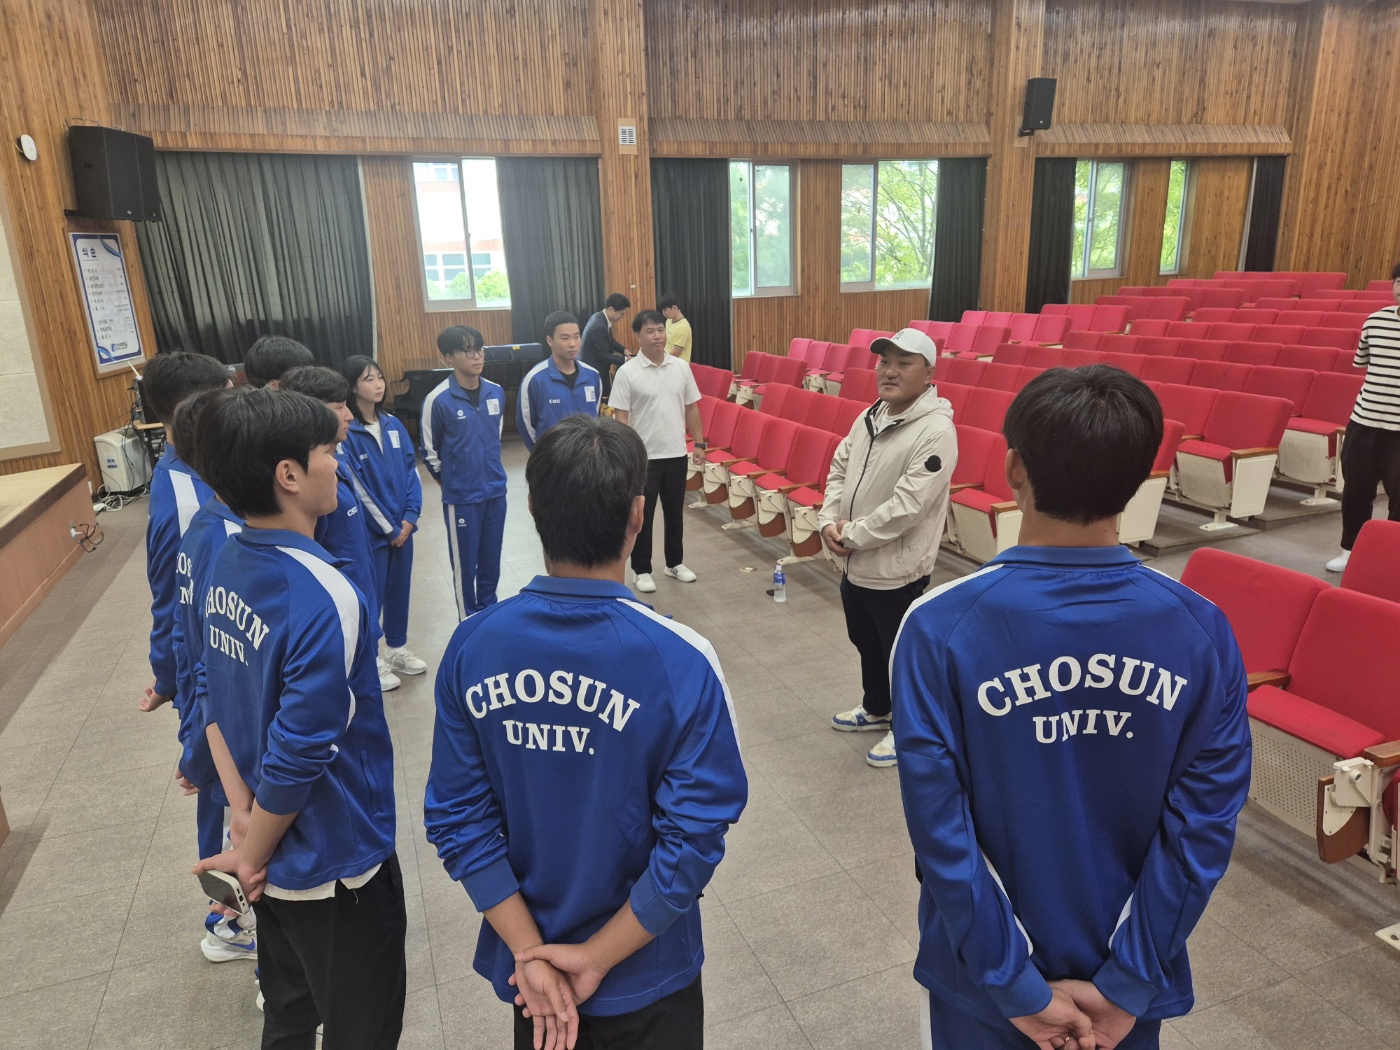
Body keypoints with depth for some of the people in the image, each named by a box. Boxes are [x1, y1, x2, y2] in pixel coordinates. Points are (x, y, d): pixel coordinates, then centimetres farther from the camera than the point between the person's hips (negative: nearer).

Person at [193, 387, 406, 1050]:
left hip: (277, 858, 7)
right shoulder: (324, 597, -30)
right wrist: (253, 855, -8)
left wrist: (245, 820, -1)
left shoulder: (226, 566, -4)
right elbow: (300, 755, -25)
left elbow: (214, 703, 1)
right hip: (336, 869, -7)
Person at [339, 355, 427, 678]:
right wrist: (388, 528, -11)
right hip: (371, 530, -5)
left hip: (403, 526, 6)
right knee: (372, 594, 6)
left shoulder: (393, 425, 4)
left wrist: (410, 517, -6)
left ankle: (397, 649, 33)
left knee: (399, 588, 16)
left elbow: (412, 470, 5)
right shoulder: (346, 433, -14)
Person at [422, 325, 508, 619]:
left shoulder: (496, 393, 0)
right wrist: (451, 481, 8)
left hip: (496, 491, 4)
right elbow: (430, 452, -3)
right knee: (465, 563, 8)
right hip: (461, 496, -4)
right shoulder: (438, 400, -14)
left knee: (491, 559, 15)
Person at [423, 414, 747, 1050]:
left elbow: (456, 817, -12)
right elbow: (693, 839, -22)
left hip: (523, 961, 3)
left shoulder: (471, 647, -16)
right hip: (643, 976, -3)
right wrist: (596, 958, -12)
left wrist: (529, 951, -9)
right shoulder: (680, 663, -26)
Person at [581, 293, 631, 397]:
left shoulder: (600, 317, 3)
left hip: (594, 367, 10)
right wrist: (625, 359, -19)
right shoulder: (599, 326, -27)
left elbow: (608, 340, 18)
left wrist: (624, 350, 5)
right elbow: (603, 356, -24)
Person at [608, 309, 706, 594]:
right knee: (642, 514, 6)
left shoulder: (681, 367, 2)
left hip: (676, 453, 4)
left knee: (675, 511, 15)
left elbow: (691, 408, 9)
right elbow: (620, 417, -9)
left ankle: (675, 563, 31)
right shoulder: (627, 372, -10)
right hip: (643, 456, -4)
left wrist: (699, 443, 6)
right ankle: (641, 570, 19)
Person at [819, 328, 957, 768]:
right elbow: (839, 471, 10)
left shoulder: (936, 431, -22)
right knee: (866, 644, 26)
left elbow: (907, 505, -26)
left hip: (897, 570, -8)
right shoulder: (869, 417, 5)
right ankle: (875, 710, 48)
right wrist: (829, 521, -6)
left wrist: (852, 535, -18)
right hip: (854, 563, 9)